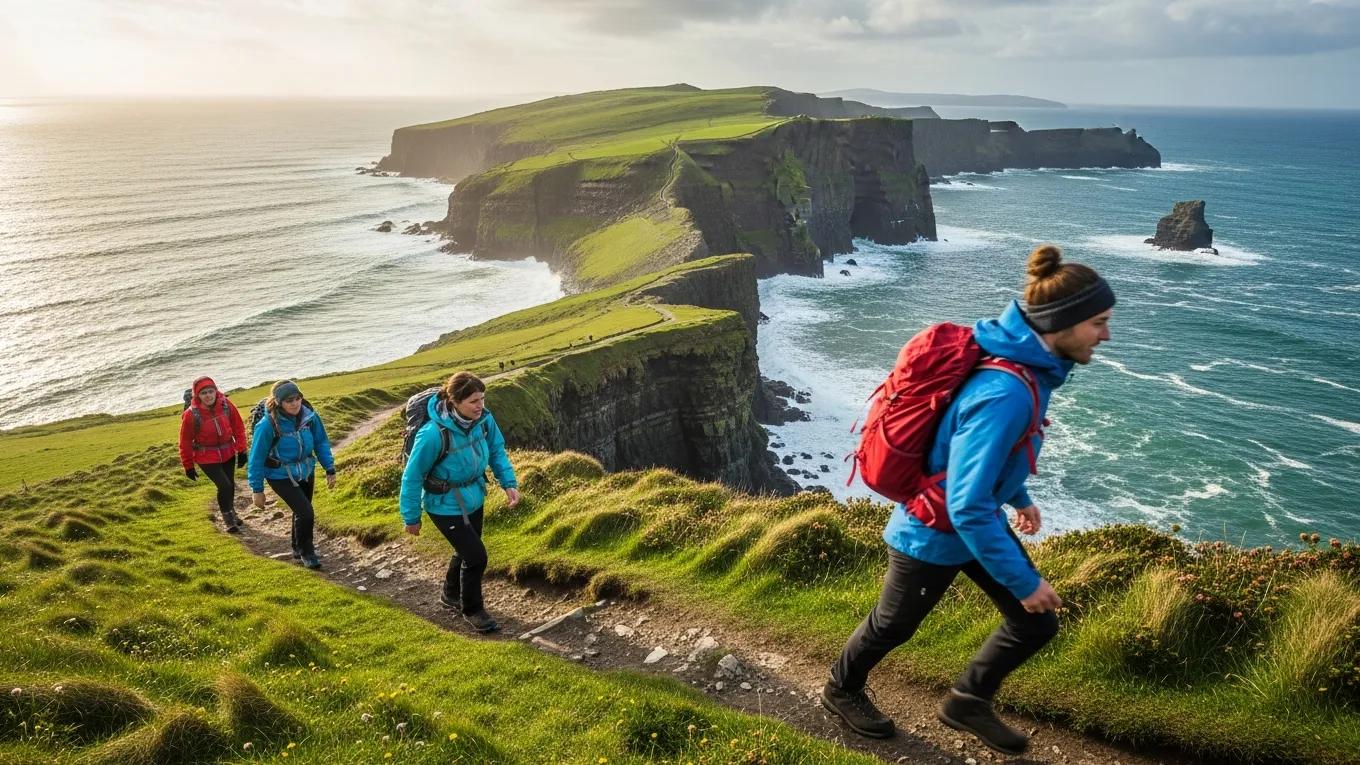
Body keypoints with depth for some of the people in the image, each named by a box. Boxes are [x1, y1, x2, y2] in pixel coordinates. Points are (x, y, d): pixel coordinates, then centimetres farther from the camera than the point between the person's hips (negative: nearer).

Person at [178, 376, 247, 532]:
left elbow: (238, 427, 0)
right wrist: (188, 466, -3)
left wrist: (241, 450, -1)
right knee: (224, 485, -15)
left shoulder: (226, 404, -13)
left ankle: (230, 512, 42)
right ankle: (227, 517, 9)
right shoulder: (191, 414, -21)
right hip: (207, 458, -4)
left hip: (228, 453, 4)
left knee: (230, 485, 15)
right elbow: (185, 442, -9)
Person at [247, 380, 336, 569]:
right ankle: (306, 552, 11)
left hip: (306, 472, 5)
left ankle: (298, 548, 45)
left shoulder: (309, 416, -14)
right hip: (281, 477, -5)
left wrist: (330, 469, -1)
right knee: (305, 513, -14)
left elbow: (321, 443, 1)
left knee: (301, 512, 20)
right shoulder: (268, 425, -26)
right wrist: (257, 489, -12)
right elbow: (257, 458, -17)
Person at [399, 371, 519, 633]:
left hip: (474, 499, 6)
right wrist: (411, 518, -12)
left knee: (466, 551, 23)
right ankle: (472, 609, 20)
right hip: (446, 506, -6)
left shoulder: (484, 419, -17)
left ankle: (450, 595, 51)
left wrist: (509, 483, -11)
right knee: (476, 556, -7)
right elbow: (412, 477, -21)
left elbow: (497, 451, 2)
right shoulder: (434, 434, -33)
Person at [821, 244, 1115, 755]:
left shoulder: (1027, 364, -7)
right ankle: (841, 690, 45)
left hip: (977, 517, 8)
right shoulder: (1004, 394, -38)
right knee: (892, 626, 17)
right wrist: (1023, 581, -25)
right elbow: (968, 507, -35)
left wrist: (1019, 498, 26)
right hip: (934, 533, -8)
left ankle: (967, 703, 35)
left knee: (1036, 625, 13)